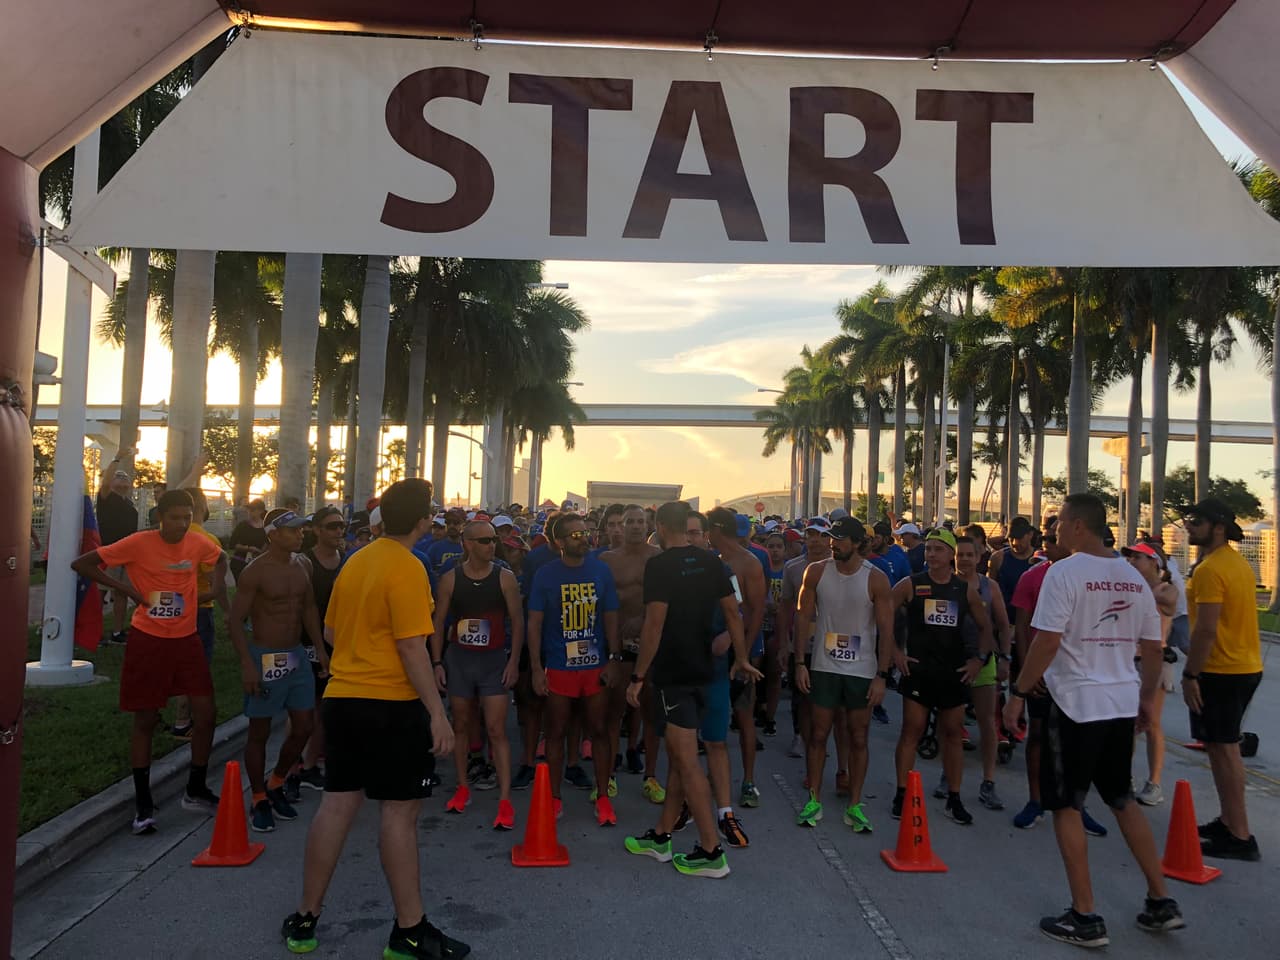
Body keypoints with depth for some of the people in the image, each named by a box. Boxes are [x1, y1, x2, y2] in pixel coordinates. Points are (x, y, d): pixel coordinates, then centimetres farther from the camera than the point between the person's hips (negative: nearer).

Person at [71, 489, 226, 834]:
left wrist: (212, 589, 3)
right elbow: (81, 564, -10)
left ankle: (195, 791, 19)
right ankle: (143, 803, 16)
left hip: (186, 639, 4)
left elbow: (220, 560, 22)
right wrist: (127, 588, -16)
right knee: (145, 720, 4)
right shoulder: (138, 544, -13)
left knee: (205, 714, 1)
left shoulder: (199, 544, -1)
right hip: (147, 640, -3)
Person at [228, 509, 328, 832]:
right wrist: (247, 663, -21)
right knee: (260, 731, 5)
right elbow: (235, 620, -14)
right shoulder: (255, 572, -15)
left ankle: (276, 785, 30)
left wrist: (321, 649, 12)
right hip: (265, 657, -6)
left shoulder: (303, 565, 5)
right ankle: (259, 800, 20)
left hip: (297, 655, 7)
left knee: (304, 725, 9)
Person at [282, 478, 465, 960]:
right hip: (391, 704, -7)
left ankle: (305, 919, 23)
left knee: (336, 804, 14)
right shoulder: (407, 568, -15)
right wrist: (437, 713, -15)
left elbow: (330, 631, 17)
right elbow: (412, 648, -19)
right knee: (398, 811, 1)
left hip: (341, 698, 8)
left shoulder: (355, 562, 9)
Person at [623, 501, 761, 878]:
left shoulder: (660, 565, -14)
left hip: (672, 675, -8)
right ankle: (660, 838, 27)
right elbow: (732, 612, 7)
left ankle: (711, 852, 1)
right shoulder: (711, 562, 5)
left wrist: (638, 676, -13)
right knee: (678, 758, 16)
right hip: (701, 671, 8)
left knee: (687, 763, -2)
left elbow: (655, 624, -19)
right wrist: (742, 659, 17)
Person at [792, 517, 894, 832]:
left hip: (862, 671, -1)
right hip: (824, 668, 1)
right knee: (818, 735, 7)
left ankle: (854, 805, 19)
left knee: (858, 739, 7)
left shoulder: (876, 579, -8)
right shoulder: (816, 572, -3)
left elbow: (886, 630, -5)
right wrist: (799, 663, -4)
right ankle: (814, 800, 19)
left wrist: (882, 675, -9)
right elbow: (804, 617, 1)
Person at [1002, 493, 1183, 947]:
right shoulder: (1133, 577, 7)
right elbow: (1153, 646, 12)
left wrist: (1018, 693, -11)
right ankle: (1161, 902, 26)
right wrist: (1147, 696, 24)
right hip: (1122, 703, 7)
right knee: (1123, 800, 21)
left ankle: (1085, 918, 8)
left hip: (1076, 703, -7)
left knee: (1066, 806, 4)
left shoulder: (1065, 572, -13)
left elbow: (1047, 641, -18)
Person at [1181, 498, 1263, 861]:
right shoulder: (1239, 563, 13)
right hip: (1247, 666, 10)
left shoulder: (1209, 570, -18)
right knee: (1226, 746, 17)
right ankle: (1229, 821, 25)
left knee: (1221, 749, -5)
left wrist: (1190, 674, -18)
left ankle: (1239, 837, -1)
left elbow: (1206, 629, -23)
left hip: (1220, 671, -10)